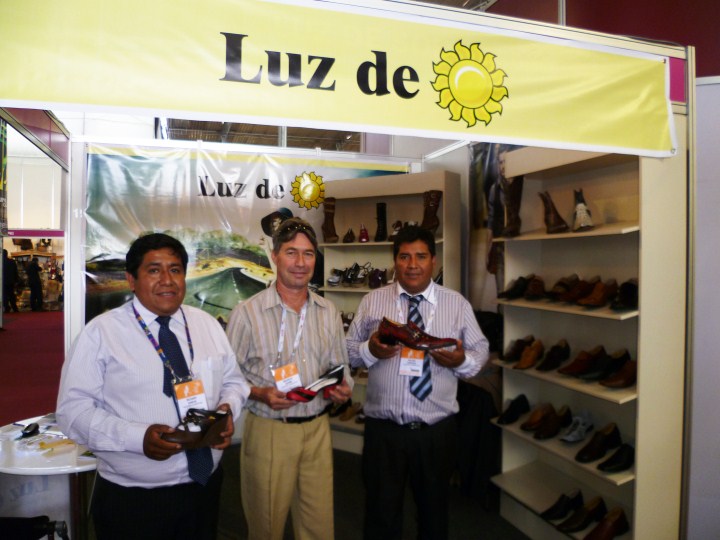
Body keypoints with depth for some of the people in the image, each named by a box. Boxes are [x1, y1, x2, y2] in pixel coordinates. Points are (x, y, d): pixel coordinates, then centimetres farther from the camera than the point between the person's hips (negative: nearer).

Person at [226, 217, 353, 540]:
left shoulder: (328, 312, 5)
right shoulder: (247, 313, -9)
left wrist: (343, 389, -9)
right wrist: (260, 394, -21)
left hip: (317, 430, 4)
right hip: (268, 431, -3)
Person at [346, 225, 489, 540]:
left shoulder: (457, 304, 0)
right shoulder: (372, 301, 1)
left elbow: (481, 350, 4)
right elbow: (349, 350, 5)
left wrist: (461, 360, -17)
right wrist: (370, 350, -17)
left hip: (437, 431, 1)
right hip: (382, 429, 0)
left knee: (434, 509, 22)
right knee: (381, 513, 16)